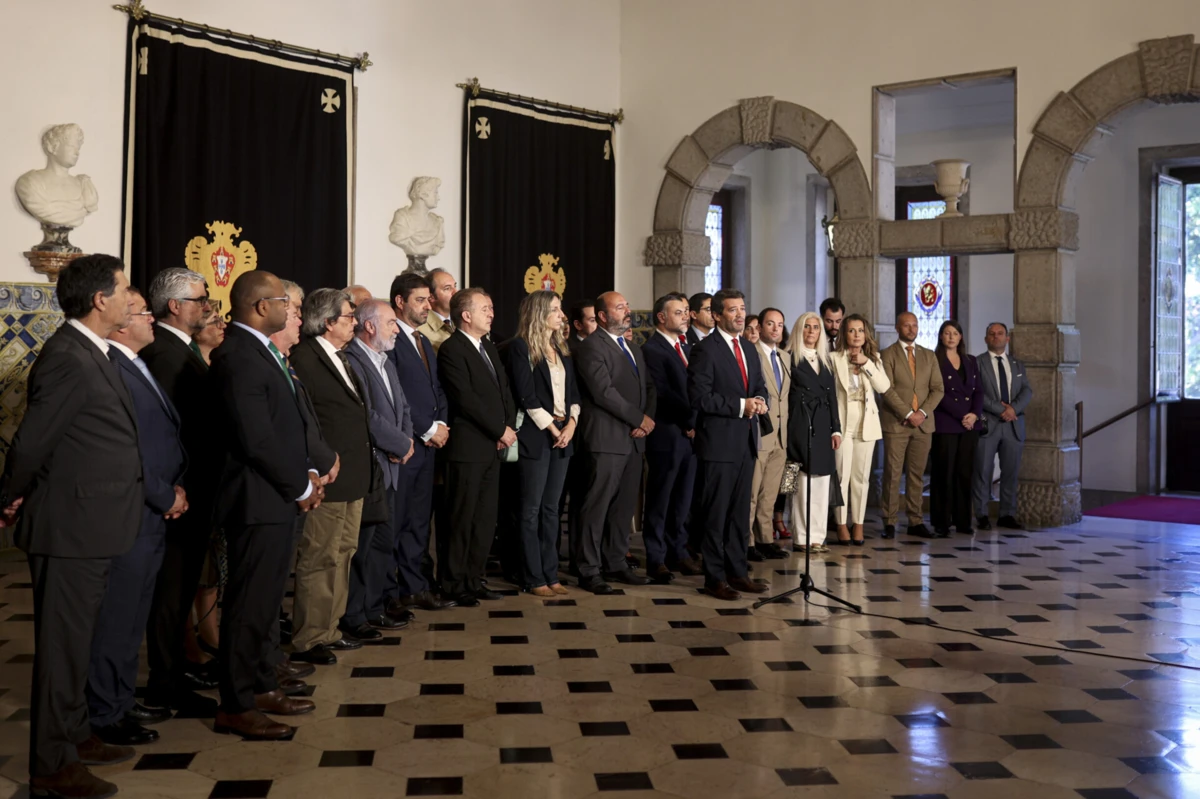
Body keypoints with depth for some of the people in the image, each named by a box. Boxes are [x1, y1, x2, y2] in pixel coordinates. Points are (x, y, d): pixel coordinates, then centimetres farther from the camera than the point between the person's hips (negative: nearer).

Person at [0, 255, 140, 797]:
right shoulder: (67, 360, -20)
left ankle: (73, 735, 33)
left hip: (89, 528, 10)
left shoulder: (91, 354, 11)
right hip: (69, 528, -10)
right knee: (62, 643, 0)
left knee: (74, 638, 20)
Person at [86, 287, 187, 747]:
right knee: (114, 621, 1)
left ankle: (119, 704, 28)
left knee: (131, 621, 17)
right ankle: (105, 717, 12)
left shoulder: (135, 367, 15)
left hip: (153, 518, 10)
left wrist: (173, 493, 4)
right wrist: (167, 497, -11)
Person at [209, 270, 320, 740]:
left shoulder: (258, 351, 13)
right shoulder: (238, 358, -19)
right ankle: (236, 707, 8)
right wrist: (300, 487, -12)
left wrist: (306, 473, 6)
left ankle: (261, 687, 29)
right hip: (258, 500, -10)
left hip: (277, 498, 10)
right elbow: (256, 440, -22)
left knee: (265, 600, 18)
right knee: (249, 604, -1)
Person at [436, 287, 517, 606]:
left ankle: (474, 580, 20)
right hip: (468, 447, -8)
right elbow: (467, 399, -17)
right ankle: (455, 585, 9)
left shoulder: (489, 347, 17)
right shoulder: (451, 349, -10)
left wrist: (510, 426, 0)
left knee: (486, 519, 11)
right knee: (462, 519, -1)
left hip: (494, 446, 8)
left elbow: (505, 390, 16)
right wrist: (500, 430, -13)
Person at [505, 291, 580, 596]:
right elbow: (526, 396, -12)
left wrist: (571, 423, -3)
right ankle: (534, 578, 6)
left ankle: (550, 574, 16)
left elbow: (573, 391, 13)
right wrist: (552, 429, -12)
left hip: (563, 436, 7)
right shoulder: (520, 347, -7)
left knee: (551, 509, 11)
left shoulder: (561, 348, 14)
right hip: (535, 436, -7)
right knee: (531, 510, 1)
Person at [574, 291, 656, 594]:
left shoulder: (633, 348, 20)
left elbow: (648, 387, 16)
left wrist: (647, 420, -2)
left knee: (625, 505, 11)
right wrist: (639, 418, -12)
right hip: (607, 439, -8)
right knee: (597, 506, -3)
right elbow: (603, 391, -16)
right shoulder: (591, 347, -7)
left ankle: (616, 563, 21)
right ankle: (589, 571, 3)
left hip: (634, 438, 8)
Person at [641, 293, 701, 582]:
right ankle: (656, 558, 8)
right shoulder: (652, 350, -8)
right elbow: (663, 393, -15)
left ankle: (678, 552, 20)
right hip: (667, 436, -7)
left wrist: (696, 423, -2)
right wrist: (690, 421, -11)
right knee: (659, 500, 2)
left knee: (682, 500, 12)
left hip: (690, 435, 7)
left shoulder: (687, 348, 17)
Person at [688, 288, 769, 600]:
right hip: (718, 444, -8)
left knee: (741, 512, 14)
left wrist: (759, 400, -2)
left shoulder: (749, 349, 14)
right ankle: (715, 577, 8)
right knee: (716, 513, 0)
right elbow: (699, 398, -17)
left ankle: (737, 572, 23)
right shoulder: (705, 350, -11)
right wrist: (740, 406, -18)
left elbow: (759, 385, 22)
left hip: (746, 442, 8)